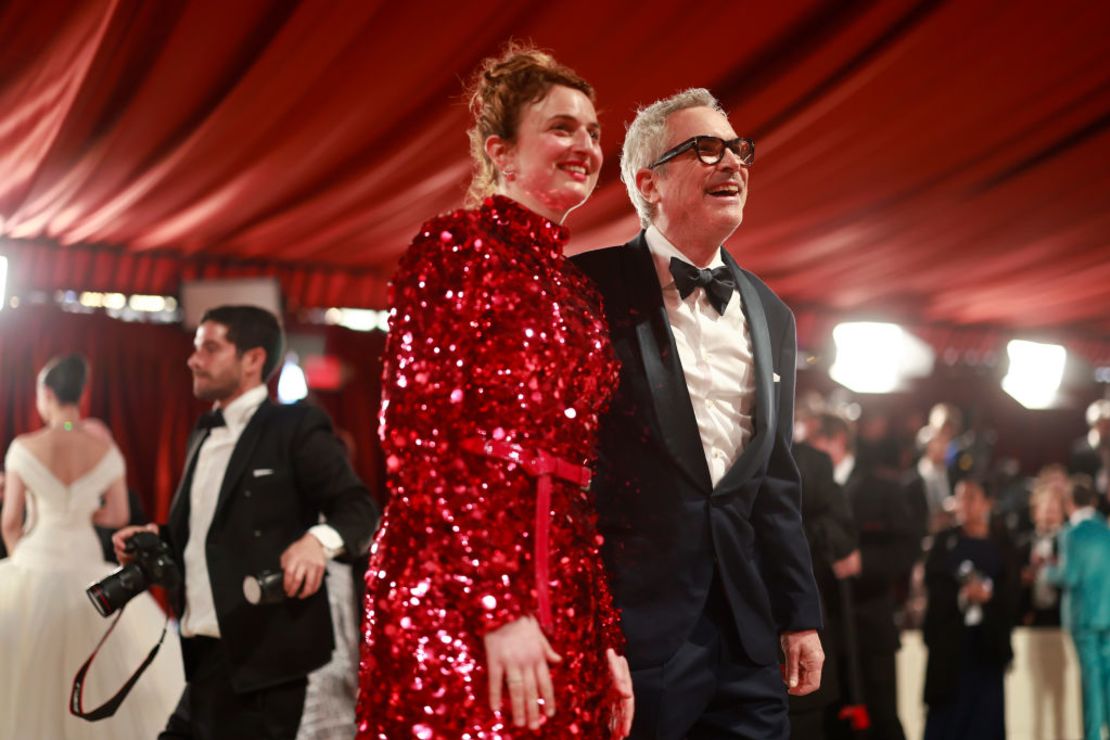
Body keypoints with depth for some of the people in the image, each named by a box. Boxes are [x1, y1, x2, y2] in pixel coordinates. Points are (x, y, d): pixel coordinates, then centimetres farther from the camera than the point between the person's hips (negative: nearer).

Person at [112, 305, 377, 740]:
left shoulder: (297, 427, -6)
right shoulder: (204, 435, 19)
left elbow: (357, 506, -12)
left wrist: (319, 540, -32)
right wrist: (155, 538, 8)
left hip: (261, 656, -8)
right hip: (204, 656, 8)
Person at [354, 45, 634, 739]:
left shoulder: (579, 291, 19)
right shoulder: (454, 246, -1)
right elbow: (417, 429, -11)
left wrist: (608, 636, 11)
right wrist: (497, 606, -18)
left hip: (565, 593, 7)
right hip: (454, 595, -7)